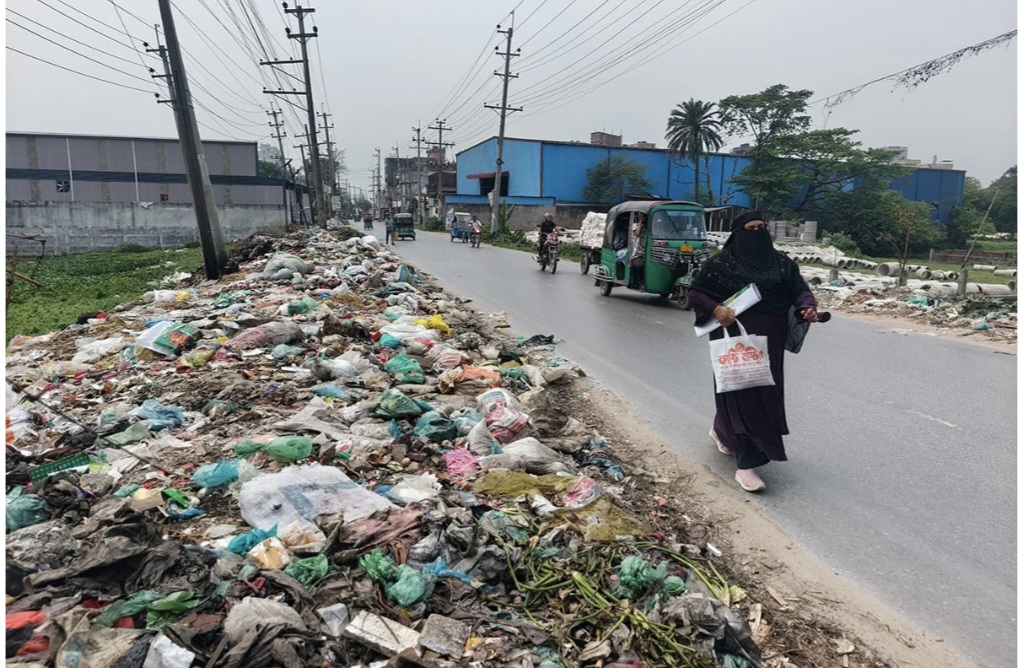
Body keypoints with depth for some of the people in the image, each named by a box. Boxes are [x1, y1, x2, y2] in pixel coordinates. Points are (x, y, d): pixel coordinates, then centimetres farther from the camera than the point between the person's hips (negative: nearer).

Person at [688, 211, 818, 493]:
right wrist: (715, 309, -19)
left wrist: (808, 307, -17)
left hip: (769, 342, 5)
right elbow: (696, 292, -1)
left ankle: (722, 431, 40)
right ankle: (745, 465, -1)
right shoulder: (722, 262, -4)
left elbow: (799, 289, 6)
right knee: (742, 394, -7)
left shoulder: (781, 262, 8)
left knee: (765, 393, 14)